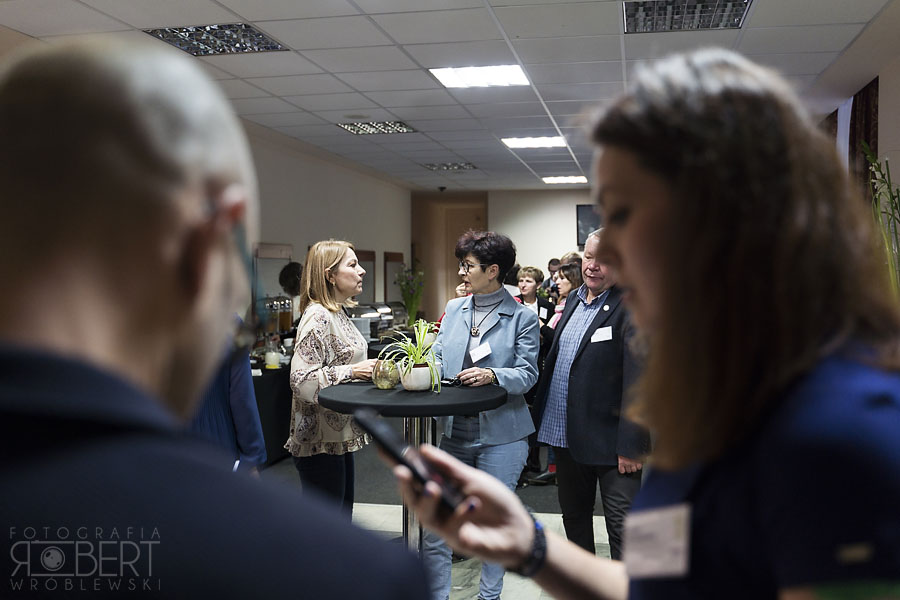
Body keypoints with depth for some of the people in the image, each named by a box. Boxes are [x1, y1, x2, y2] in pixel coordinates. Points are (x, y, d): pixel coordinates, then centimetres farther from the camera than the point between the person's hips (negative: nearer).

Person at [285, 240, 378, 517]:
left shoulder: (338, 314, 12)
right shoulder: (318, 317, -19)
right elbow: (301, 381, -25)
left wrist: (366, 368, 10)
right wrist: (353, 371, -22)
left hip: (340, 435, 10)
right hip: (321, 441, -10)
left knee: (343, 513, 18)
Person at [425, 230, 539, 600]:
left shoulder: (522, 318, -4)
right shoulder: (454, 309, 10)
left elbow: (527, 374, -8)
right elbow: (438, 358, 9)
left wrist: (493, 376, -25)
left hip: (501, 434, -3)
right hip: (453, 430, 4)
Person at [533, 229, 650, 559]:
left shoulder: (631, 308, -14)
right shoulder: (574, 299, 10)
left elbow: (637, 380, -19)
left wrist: (631, 445, -21)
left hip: (609, 440, -8)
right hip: (565, 433, 8)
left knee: (622, 530, -2)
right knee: (574, 518, 22)